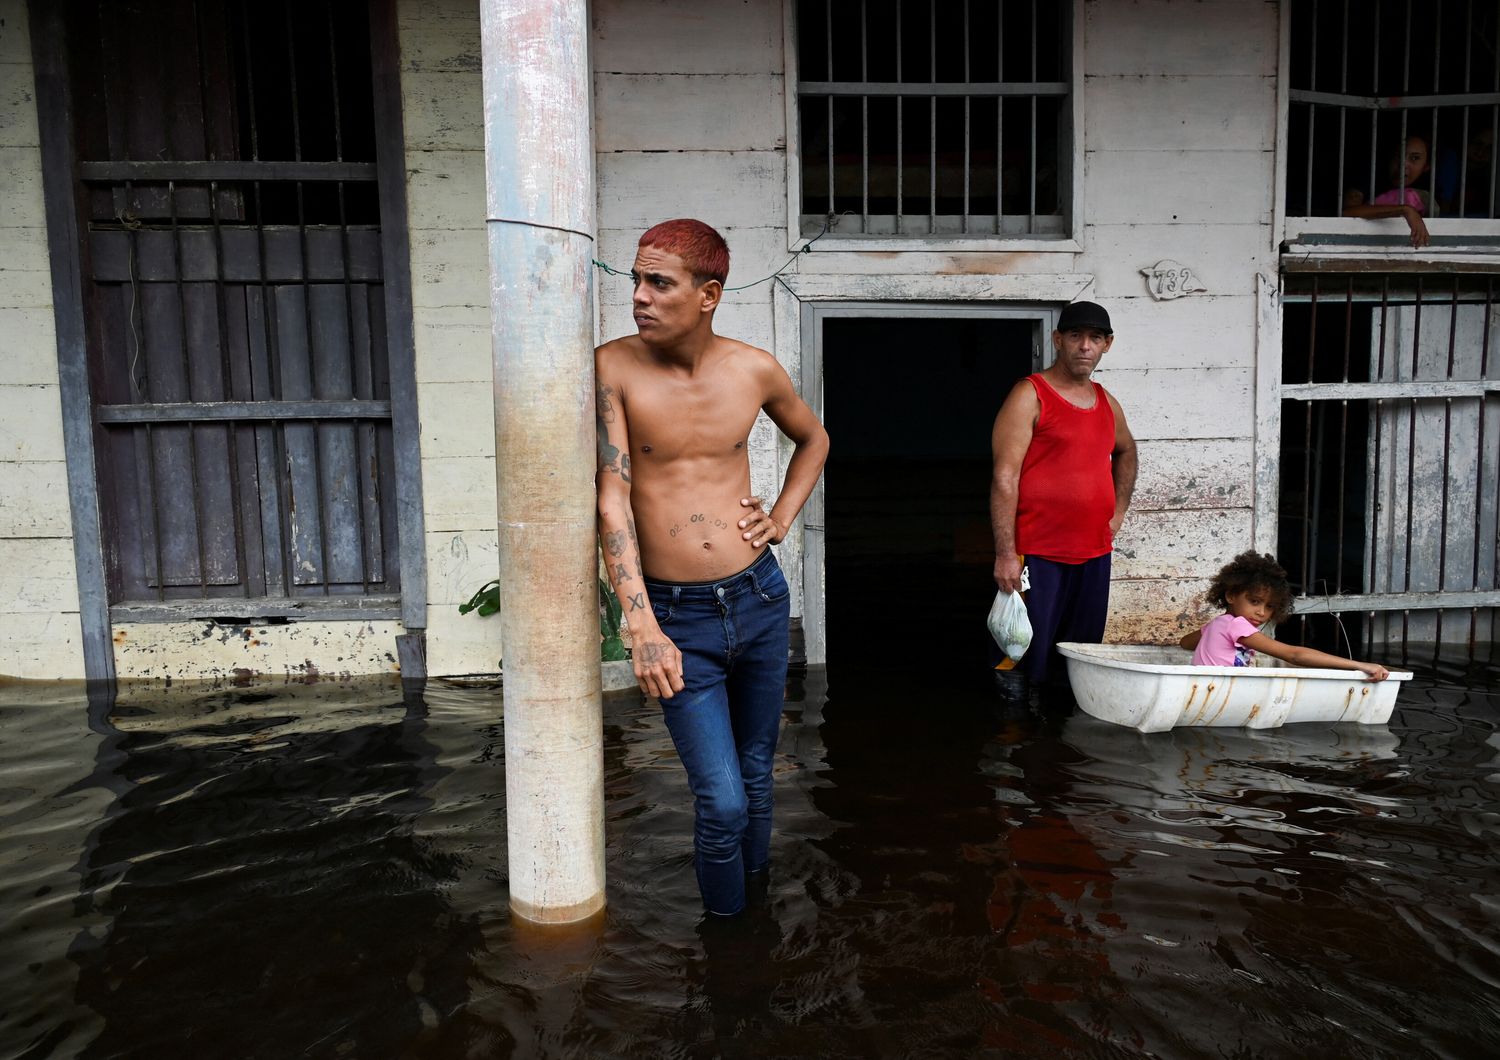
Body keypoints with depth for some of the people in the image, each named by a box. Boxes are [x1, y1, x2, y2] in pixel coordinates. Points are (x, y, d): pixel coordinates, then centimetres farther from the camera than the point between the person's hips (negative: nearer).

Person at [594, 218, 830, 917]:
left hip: (760, 599, 3)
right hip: (676, 616, -3)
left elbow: (814, 439, 21)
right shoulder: (613, 368, -9)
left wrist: (782, 517, 7)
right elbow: (611, 501, -14)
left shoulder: (754, 369, 0)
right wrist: (643, 628, -21)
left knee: (756, 778, 17)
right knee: (722, 803, -6)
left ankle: (757, 901, 41)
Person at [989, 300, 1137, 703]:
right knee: (1026, 659, -2)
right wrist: (1005, 554, -19)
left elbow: (1125, 452, 36)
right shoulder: (1030, 396, -7)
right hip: (1037, 555, -7)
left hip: (1094, 554, 7)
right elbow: (1004, 478, -14)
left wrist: (1119, 510, 22)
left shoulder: (1107, 403, 14)